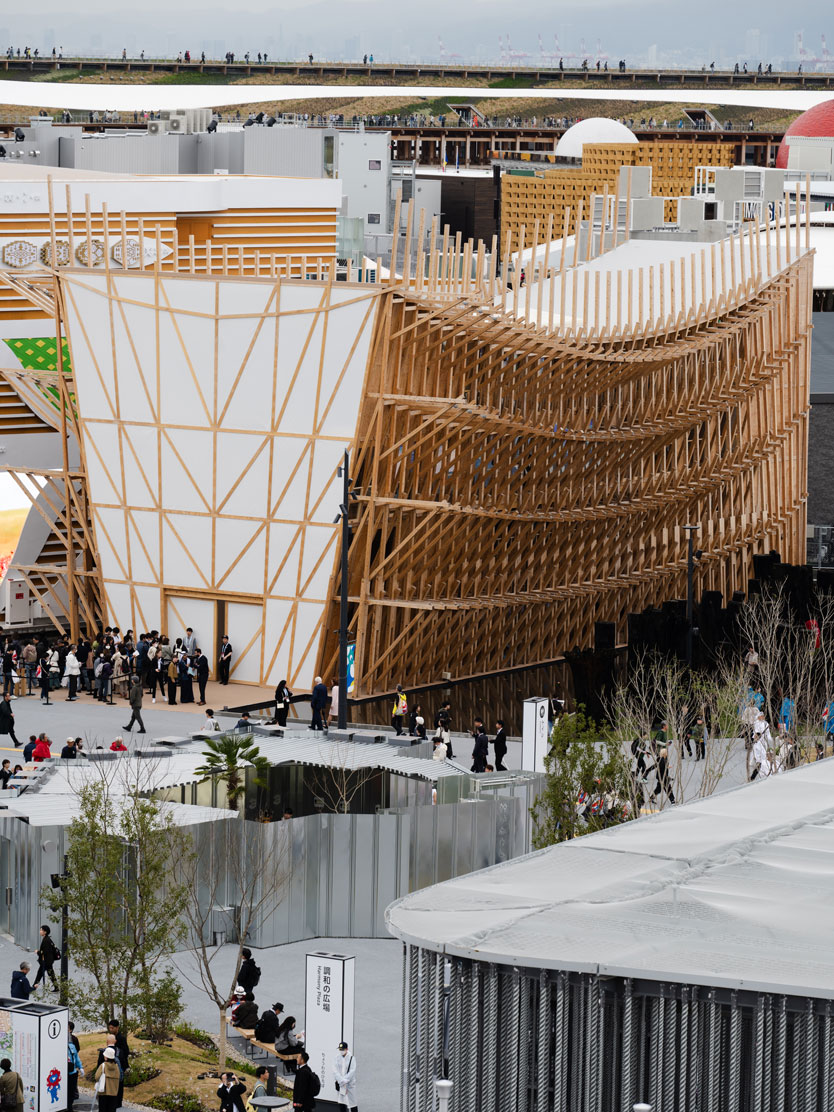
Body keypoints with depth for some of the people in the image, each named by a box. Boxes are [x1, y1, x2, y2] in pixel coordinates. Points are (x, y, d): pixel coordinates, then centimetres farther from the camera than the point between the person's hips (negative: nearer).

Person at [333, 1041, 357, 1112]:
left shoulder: (351, 1058, -9)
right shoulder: (337, 1058, 1)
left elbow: (352, 1071, -14)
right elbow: (335, 1070, -4)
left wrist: (344, 1081, -18)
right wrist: (341, 1080, -16)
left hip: (350, 1084, -3)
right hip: (340, 1084, 3)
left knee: (352, 1102, -2)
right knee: (342, 1103, 10)